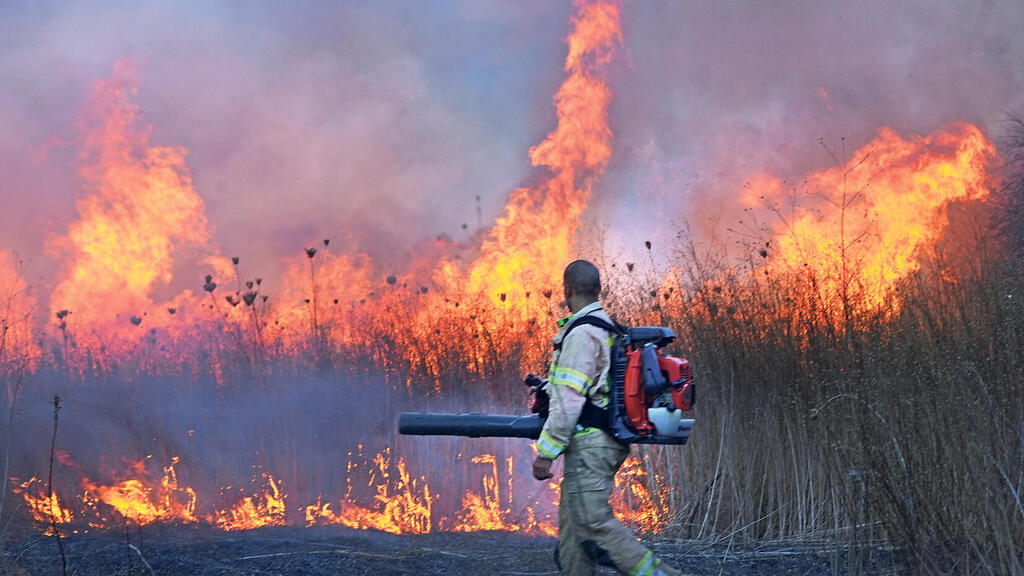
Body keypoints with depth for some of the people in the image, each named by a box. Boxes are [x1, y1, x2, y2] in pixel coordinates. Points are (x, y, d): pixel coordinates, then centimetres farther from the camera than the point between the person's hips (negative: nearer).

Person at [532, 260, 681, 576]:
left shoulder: (581, 334, -16)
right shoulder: (608, 328, 15)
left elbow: (569, 399, -20)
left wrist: (546, 451, -17)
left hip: (589, 444, -10)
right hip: (610, 441, 10)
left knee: (595, 522, -10)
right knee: (573, 522, 12)